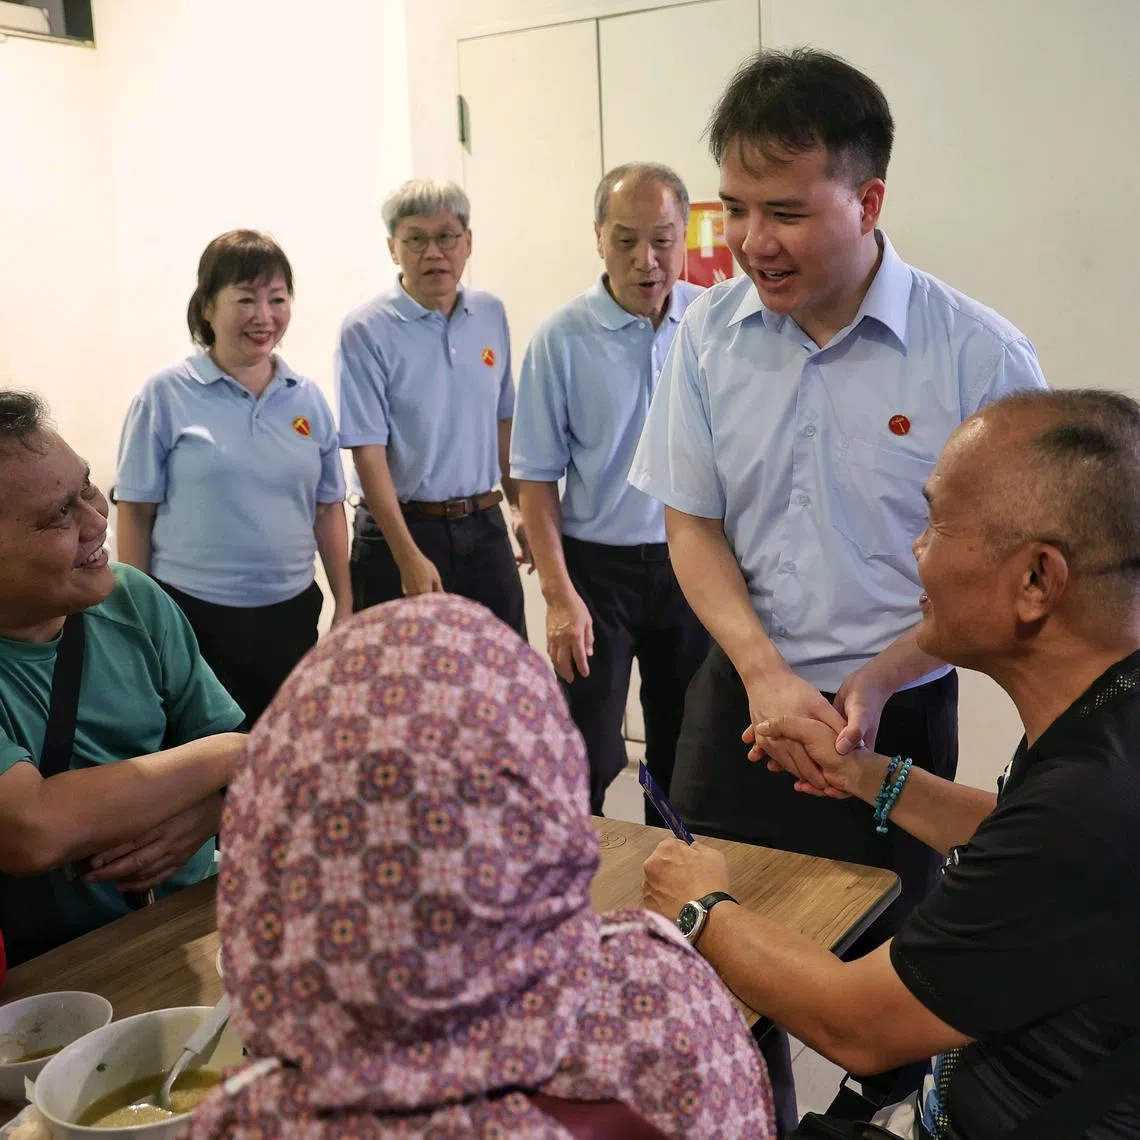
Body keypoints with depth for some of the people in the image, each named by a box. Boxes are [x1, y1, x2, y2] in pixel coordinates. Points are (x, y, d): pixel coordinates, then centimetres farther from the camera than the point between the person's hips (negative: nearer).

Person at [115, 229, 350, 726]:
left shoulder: (308, 398, 5)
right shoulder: (166, 395, -5)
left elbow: (328, 509, 10)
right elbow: (136, 513, -3)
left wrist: (344, 606, 9)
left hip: (290, 615, 3)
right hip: (192, 617, -3)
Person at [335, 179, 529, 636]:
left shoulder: (491, 314, 6)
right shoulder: (366, 330, -11)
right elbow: (368, 452, -14)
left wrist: (519, 506, 15)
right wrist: (409, 558, -19)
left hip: (485, 526, 5)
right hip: (401, 527, -5)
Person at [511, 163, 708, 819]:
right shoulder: (563, 338, -8)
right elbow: (537, 477, -5)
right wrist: (560, 595, -12)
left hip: (691, 564, 3)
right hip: (599, 566, -2)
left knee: (686, 752, 17)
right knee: (586, 759, 3)